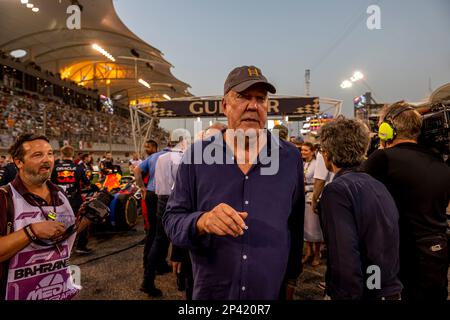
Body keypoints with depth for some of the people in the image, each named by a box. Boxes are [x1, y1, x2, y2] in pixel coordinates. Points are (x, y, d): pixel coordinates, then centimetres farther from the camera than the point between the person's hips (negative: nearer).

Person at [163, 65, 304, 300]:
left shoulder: (290, 157, -3)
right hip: (210, 292, 0)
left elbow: (296, 225, 3)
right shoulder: (196, 155, -7)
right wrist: (201, 222, -26)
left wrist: (291, 276, 6)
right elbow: (172, 219, -7)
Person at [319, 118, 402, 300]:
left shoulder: (336, 190, -21)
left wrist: (346, 296, -19)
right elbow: (390, 247, 12)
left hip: (363, 293, -7)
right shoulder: (379, 186, 4)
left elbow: (346, 259, -27)